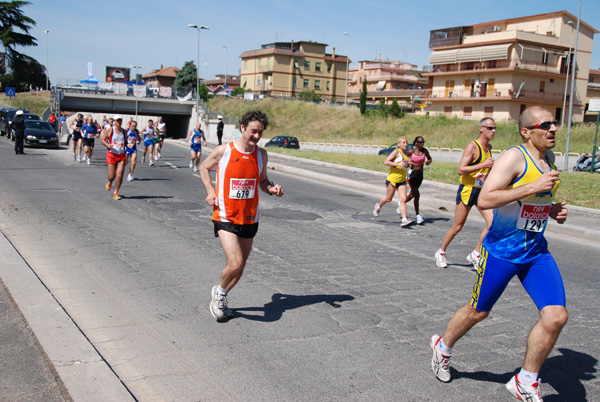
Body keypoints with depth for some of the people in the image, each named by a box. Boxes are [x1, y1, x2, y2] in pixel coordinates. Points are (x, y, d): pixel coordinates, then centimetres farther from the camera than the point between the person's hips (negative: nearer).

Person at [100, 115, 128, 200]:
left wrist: (126, 156, 11)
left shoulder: (124, 131, 10)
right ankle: (110, 182, 37)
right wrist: (108, 145, -19)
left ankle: (116, 193, 5)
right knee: (112, 176, -1)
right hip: (112, 155, -2)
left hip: (122, 155, 2)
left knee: (120, 175, -9)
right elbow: (102, 139, 0)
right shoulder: (109, 130, -1)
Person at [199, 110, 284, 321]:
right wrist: (210, 191, -5)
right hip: (226, 217, -4)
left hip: (249, 219, 5)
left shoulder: (261, 155, 2)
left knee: (240, 267, 12)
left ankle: (220, 300, 37)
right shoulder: (223, 151, -8)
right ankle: (219, 291, 14)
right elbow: (204, 168, 9)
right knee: (235, 264, -18)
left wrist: (272, 189, -6)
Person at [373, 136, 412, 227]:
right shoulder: (396, 152, -9)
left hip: (402, 180, 6)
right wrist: (398, 164, -26)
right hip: (392, 179, -6)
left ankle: (404, 220, -14)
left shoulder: (405, 154, 14)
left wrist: (407, 165, 13)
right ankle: (378, 206, 38)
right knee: (388, 199, 7)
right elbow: (386, 162, -19)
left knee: (403, 200, -8)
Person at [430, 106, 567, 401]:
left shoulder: (548, 162, 10)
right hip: (501, 251, -6)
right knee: (477, 311, 10)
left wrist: (554, 210, 5)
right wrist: (533, 187, -27)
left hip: (536, 252, 7)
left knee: (556, 316, -7)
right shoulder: (514, 157, -16)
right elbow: (484, 200, -26)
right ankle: (443, 348, 39)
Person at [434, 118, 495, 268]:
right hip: (467, 190, -7)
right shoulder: (472, 147, -13)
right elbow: (461, 169, -23)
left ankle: (475, 254, 5)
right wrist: (484, 165, -26)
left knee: (492, 223, -8)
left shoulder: (489, 147, 12)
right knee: (457, 226, 1)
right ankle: (441, 253, 22)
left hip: (482, 191, 7)